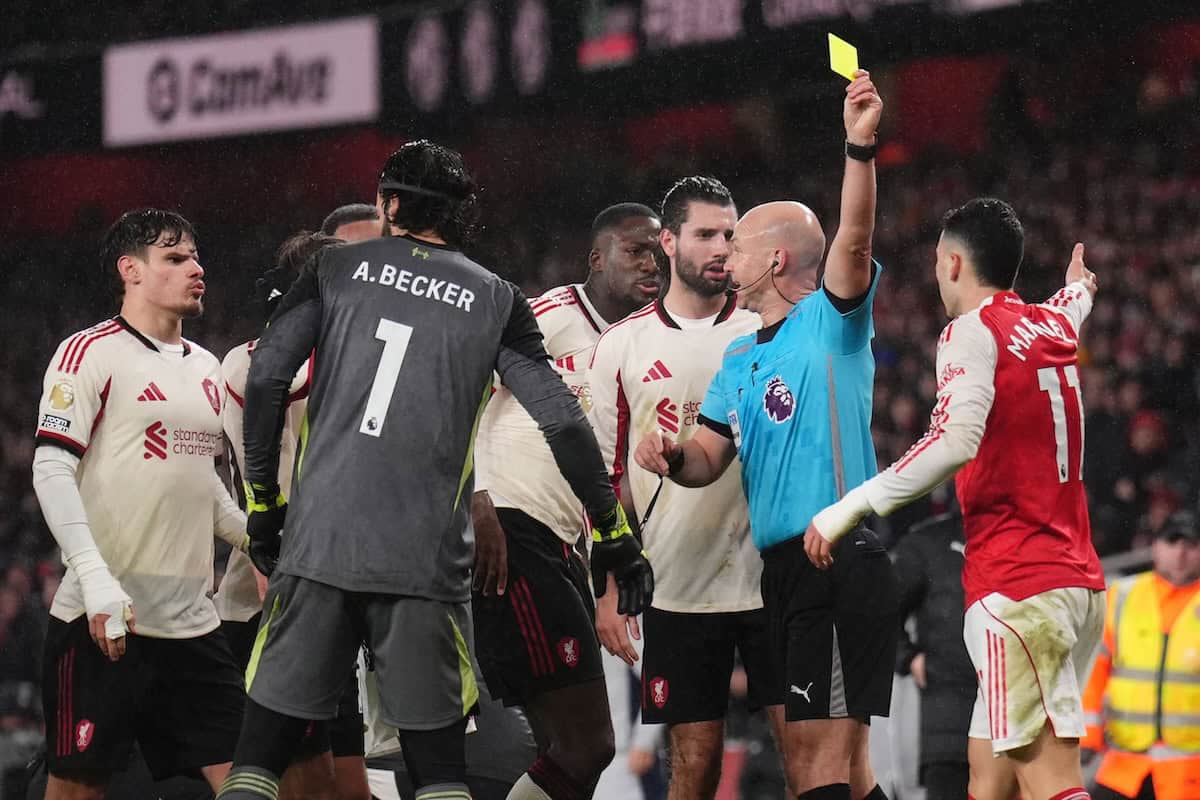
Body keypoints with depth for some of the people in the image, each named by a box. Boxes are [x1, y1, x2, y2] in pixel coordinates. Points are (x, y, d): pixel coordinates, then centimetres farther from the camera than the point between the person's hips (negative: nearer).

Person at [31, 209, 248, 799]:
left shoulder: (206, 367, 17)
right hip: (102, 617, -7)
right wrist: (97, 579, -22)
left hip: (191, 618, 7)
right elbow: (52, 471, -12)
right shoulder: (90, 353, -5)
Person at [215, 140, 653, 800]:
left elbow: (265, 377, -1)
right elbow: (562, 421, 4)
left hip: (318, 543, 0)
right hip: (426, 560, 0)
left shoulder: (337, 269, 10)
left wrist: (261, 499, 7)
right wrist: (612, 533, 11)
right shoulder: (496, 300, 10)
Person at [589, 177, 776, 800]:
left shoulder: (767, 332, 5)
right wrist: (608, 591, 2)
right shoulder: (622, 346, 5)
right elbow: (605, 475, 7)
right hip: (678, 589, 0)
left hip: (769, 579, 0)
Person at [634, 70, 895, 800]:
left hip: (841, 565, -9)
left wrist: (861, 145, -35)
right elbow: (708, 460, 16)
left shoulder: (830, 322, -3)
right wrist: (671, 455, -8)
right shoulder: (740, 360, 21)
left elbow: (853, 241, -21)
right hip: (784, 569, 9)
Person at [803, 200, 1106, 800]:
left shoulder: (973, 331, -7)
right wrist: (1078, 286, 67)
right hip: (1077, 580, 8)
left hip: (1015, 587, -8)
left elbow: (955, 441, -24)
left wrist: (850, 508, -22)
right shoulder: (1053, 325, 16)